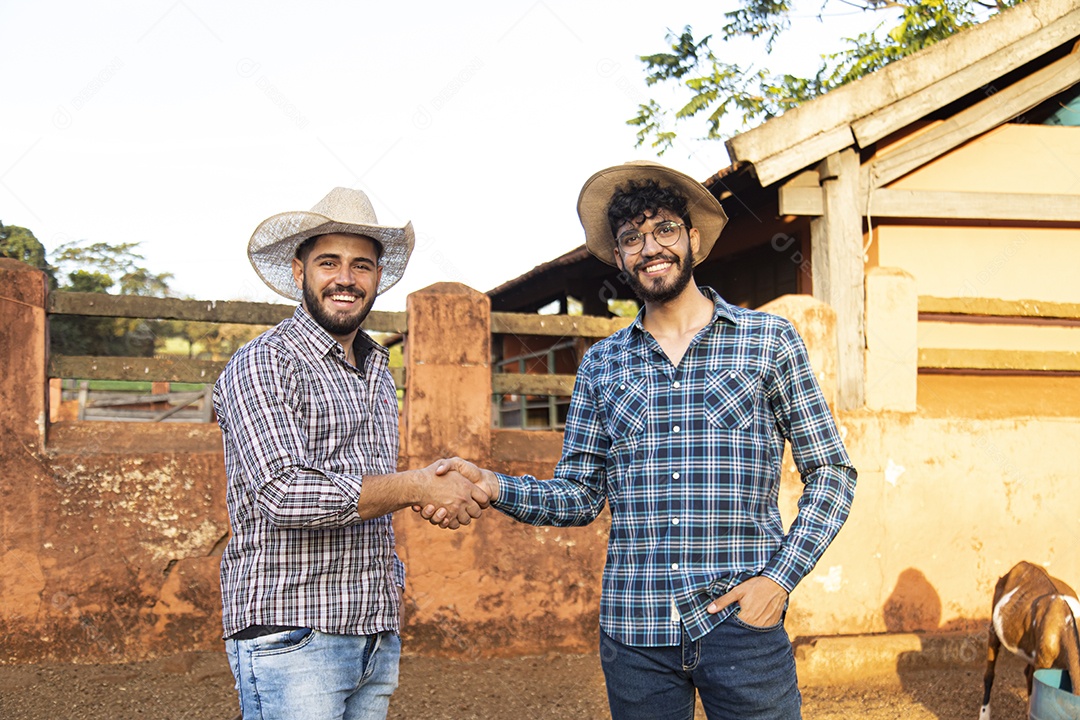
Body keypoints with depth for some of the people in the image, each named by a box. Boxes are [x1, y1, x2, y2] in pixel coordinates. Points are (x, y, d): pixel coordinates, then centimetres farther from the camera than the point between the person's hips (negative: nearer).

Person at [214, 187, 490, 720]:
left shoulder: (377, 372, 17)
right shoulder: (261, 366, -9)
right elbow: (286, 495, -21)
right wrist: (419, 486, -15)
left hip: (377, 637, 7)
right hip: (290, 637, -7)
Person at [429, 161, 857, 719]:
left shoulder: (769, 340, 3)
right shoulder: (601, 364, 10)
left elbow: (830, 472, 4)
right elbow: (578, 496, 8)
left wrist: (781, 577, -7)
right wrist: (494, 486, -10)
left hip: (741, 622, -2)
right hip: (633, 627, 3)